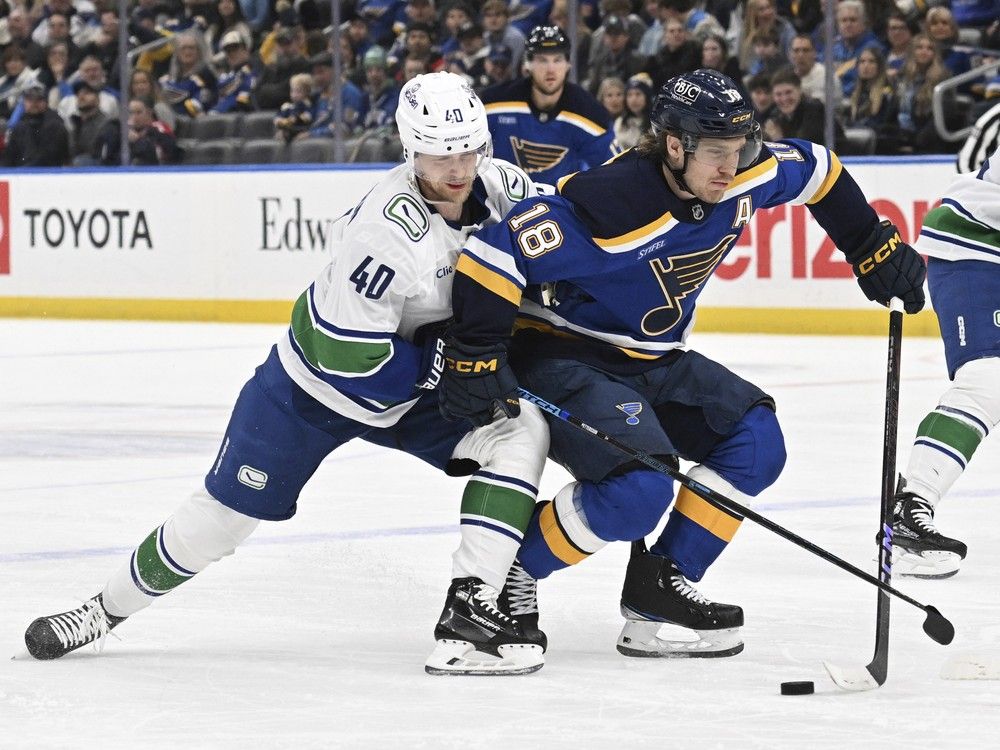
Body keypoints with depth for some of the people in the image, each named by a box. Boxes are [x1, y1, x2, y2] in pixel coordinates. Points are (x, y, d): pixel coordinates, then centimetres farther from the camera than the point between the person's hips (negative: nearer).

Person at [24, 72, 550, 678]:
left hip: (417, 386, 6)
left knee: (521, 433, -15)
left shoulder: (498, 185, -15)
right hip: (316, 381, -6)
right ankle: (107, 609, 25)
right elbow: (346, 358, -34)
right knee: (228, 510, 3)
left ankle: (469, 609, -18)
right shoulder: (388, 231, -35)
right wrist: (446, 356, -28)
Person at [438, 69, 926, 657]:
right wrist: (474, 360, -32)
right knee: (640, 490, -26)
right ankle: (508, 574, -5)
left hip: (653, 363, 8)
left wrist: (875, 249, 12)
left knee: (756, 443, -3)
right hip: (563, 359, -8)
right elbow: (491, 256, -33)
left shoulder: (747, 176, -9)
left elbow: (818, 171, 13)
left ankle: (660, 584, 5)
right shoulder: (612, 204, -32)